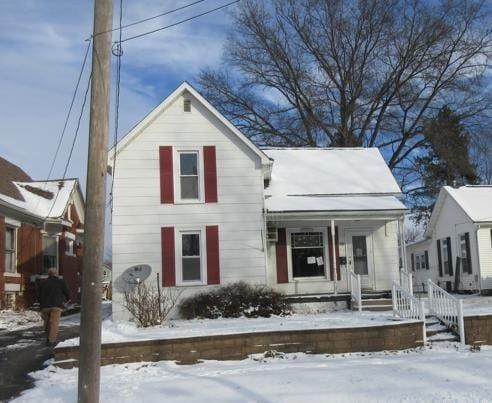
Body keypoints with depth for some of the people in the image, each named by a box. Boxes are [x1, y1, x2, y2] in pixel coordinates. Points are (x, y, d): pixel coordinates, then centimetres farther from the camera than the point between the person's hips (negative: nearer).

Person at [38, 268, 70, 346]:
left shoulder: (43, 283, 14)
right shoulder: (60, 282, 3)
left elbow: (40, 296, 14)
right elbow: (67, 292, 8)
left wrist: (41, 306, 19)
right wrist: (67, 299, 29)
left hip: (45, 306, 4)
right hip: (56, 305, -4)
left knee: (47, 323, 15)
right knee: (54, 323, -6)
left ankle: (48, 339, 18)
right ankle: (52, 340, -11)